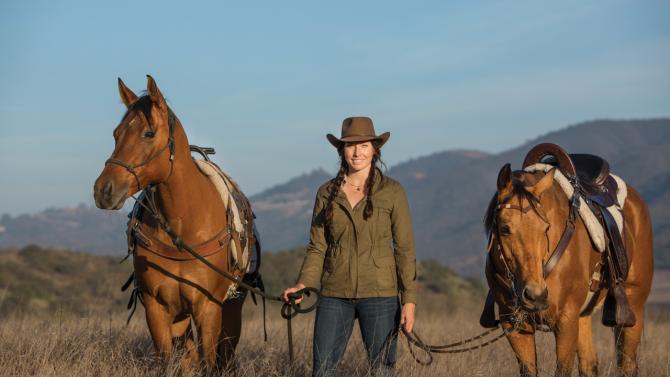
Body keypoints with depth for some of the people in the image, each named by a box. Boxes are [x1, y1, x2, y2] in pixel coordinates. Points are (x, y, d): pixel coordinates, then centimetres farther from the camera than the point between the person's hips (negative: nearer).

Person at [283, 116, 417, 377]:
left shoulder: (392, 192, -1)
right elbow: (317, 248, 7)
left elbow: (404, 249, -1)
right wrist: (302, 284, -10)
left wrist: (409, 299, -7)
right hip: (335, 296, 2)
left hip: (379, 294, -2)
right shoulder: (327, 194, 6)